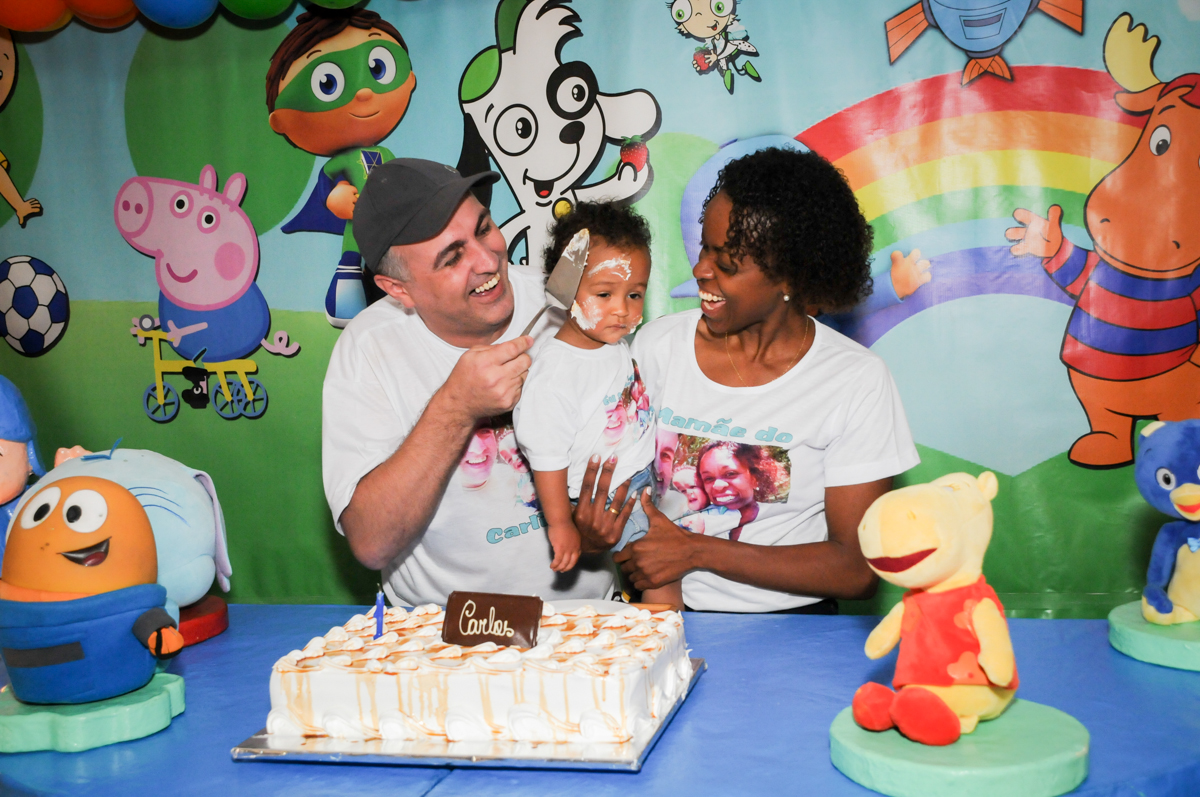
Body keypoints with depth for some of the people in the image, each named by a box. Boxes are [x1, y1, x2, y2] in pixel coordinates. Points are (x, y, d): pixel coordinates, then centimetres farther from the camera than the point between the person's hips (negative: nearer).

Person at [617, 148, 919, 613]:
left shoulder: (857, 381, -6)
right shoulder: (658, 345, 3)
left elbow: (858, 570, -8)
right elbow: (629, 496, 3)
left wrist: (696, 551, -12)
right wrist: (667, 612, -14)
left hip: (793, 622, -1)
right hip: (671, 615, 1)